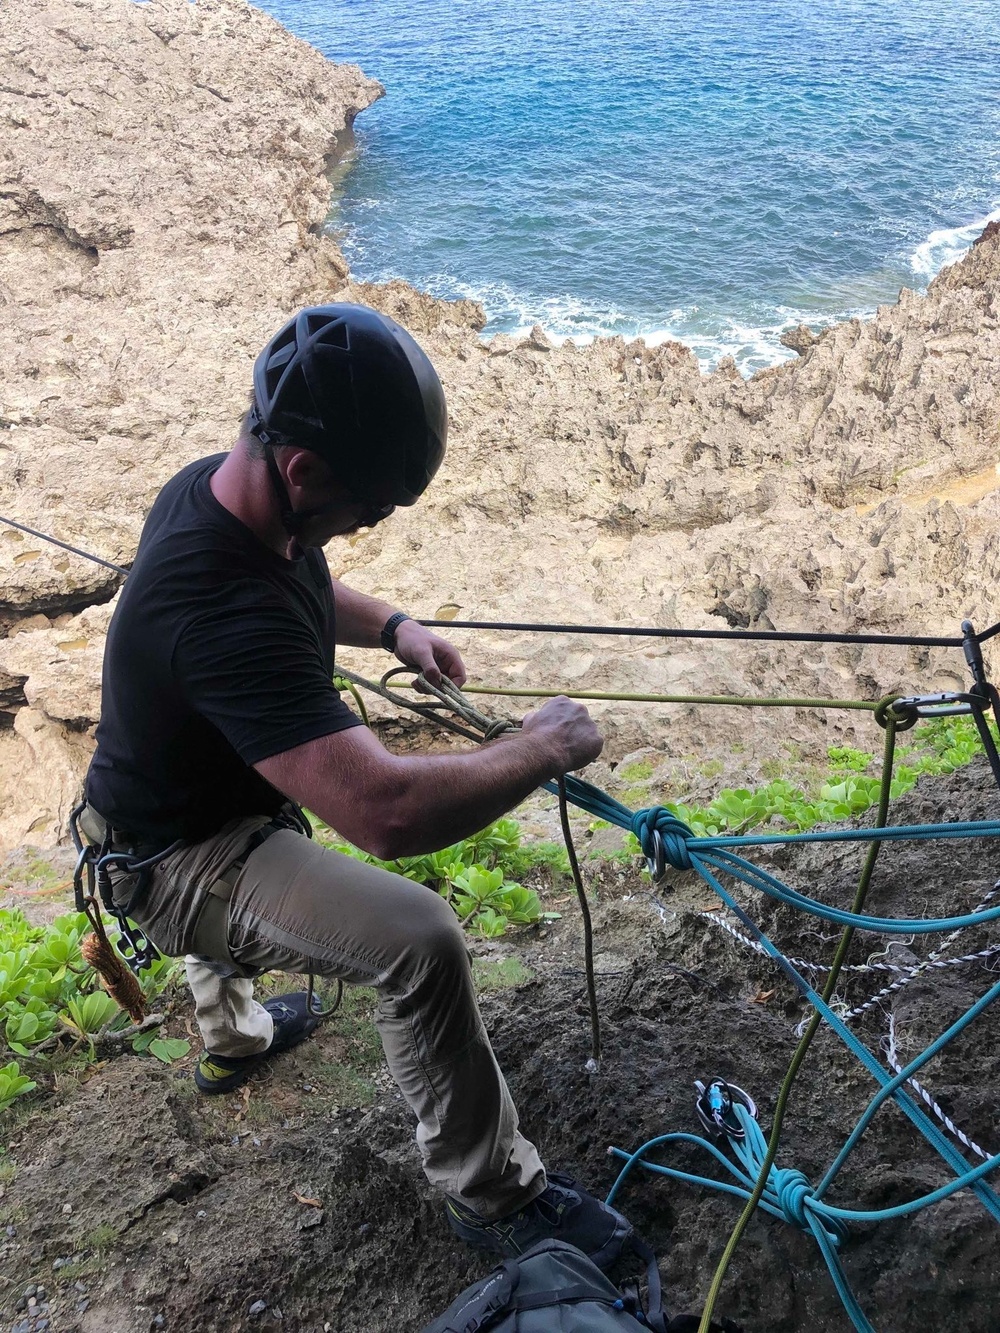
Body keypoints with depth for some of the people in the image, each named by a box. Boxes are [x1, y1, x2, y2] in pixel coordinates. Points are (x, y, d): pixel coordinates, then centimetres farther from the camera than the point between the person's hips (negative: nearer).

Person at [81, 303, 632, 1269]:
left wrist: (391, 627, 1)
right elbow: (387, 814, -47)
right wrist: (543, 748, -31)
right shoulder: (225, 615, -40)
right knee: (419, 940, -25)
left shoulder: (215, 484, -11)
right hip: (178, 866, -9)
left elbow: (296, 583, 15)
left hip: (201, 787, 10)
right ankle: (491, 1196, -3)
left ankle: (229, 1036, 70)